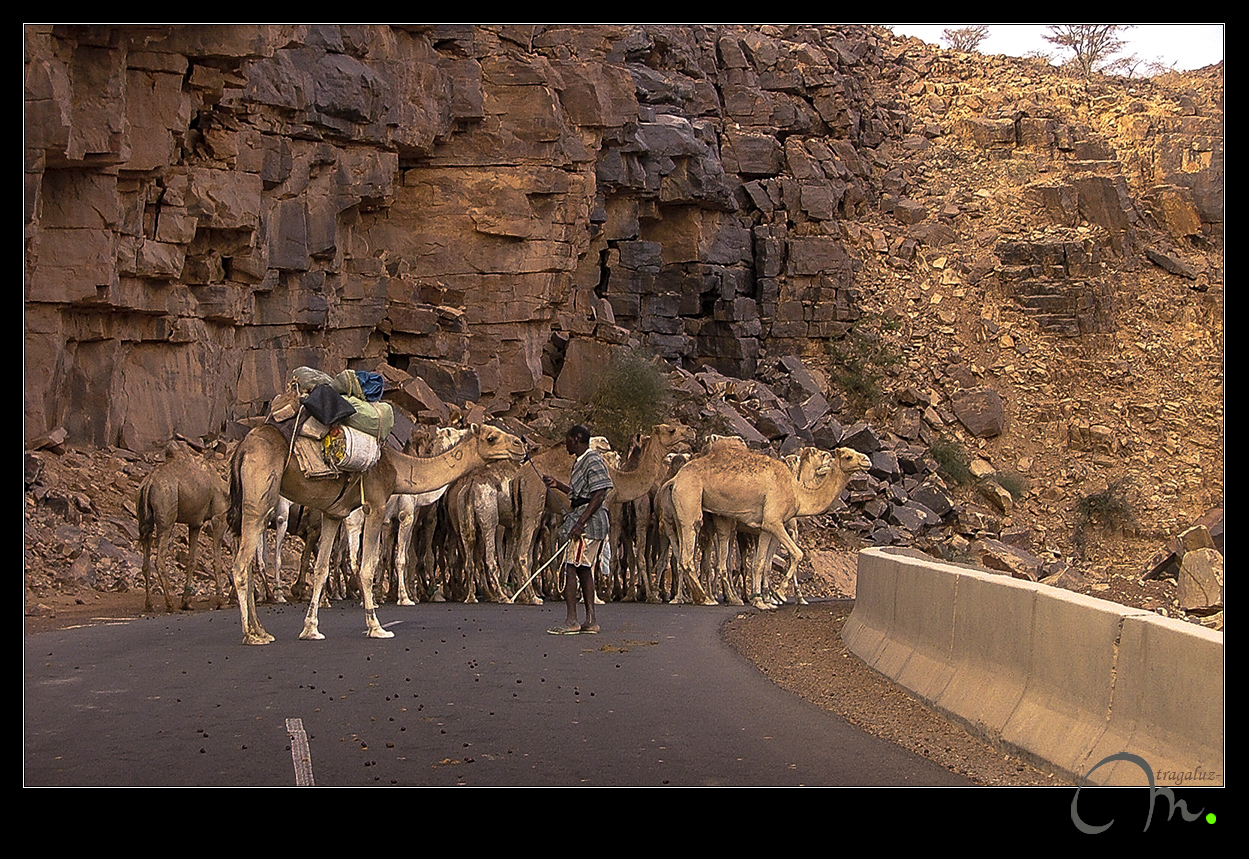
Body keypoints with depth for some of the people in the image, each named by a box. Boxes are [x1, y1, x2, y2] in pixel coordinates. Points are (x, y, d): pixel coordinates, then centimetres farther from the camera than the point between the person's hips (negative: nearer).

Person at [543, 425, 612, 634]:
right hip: (581, 519, 11)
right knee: (584, 569, 10)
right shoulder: (580, 462, 18)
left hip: (588, 521, -11)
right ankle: (591, 620, 12)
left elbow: (599, 495, -20)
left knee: (570, 567, -11)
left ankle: (571, 621, -12)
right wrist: (557, 485, 22)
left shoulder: (593, 461, -13)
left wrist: (580, 523, -24)